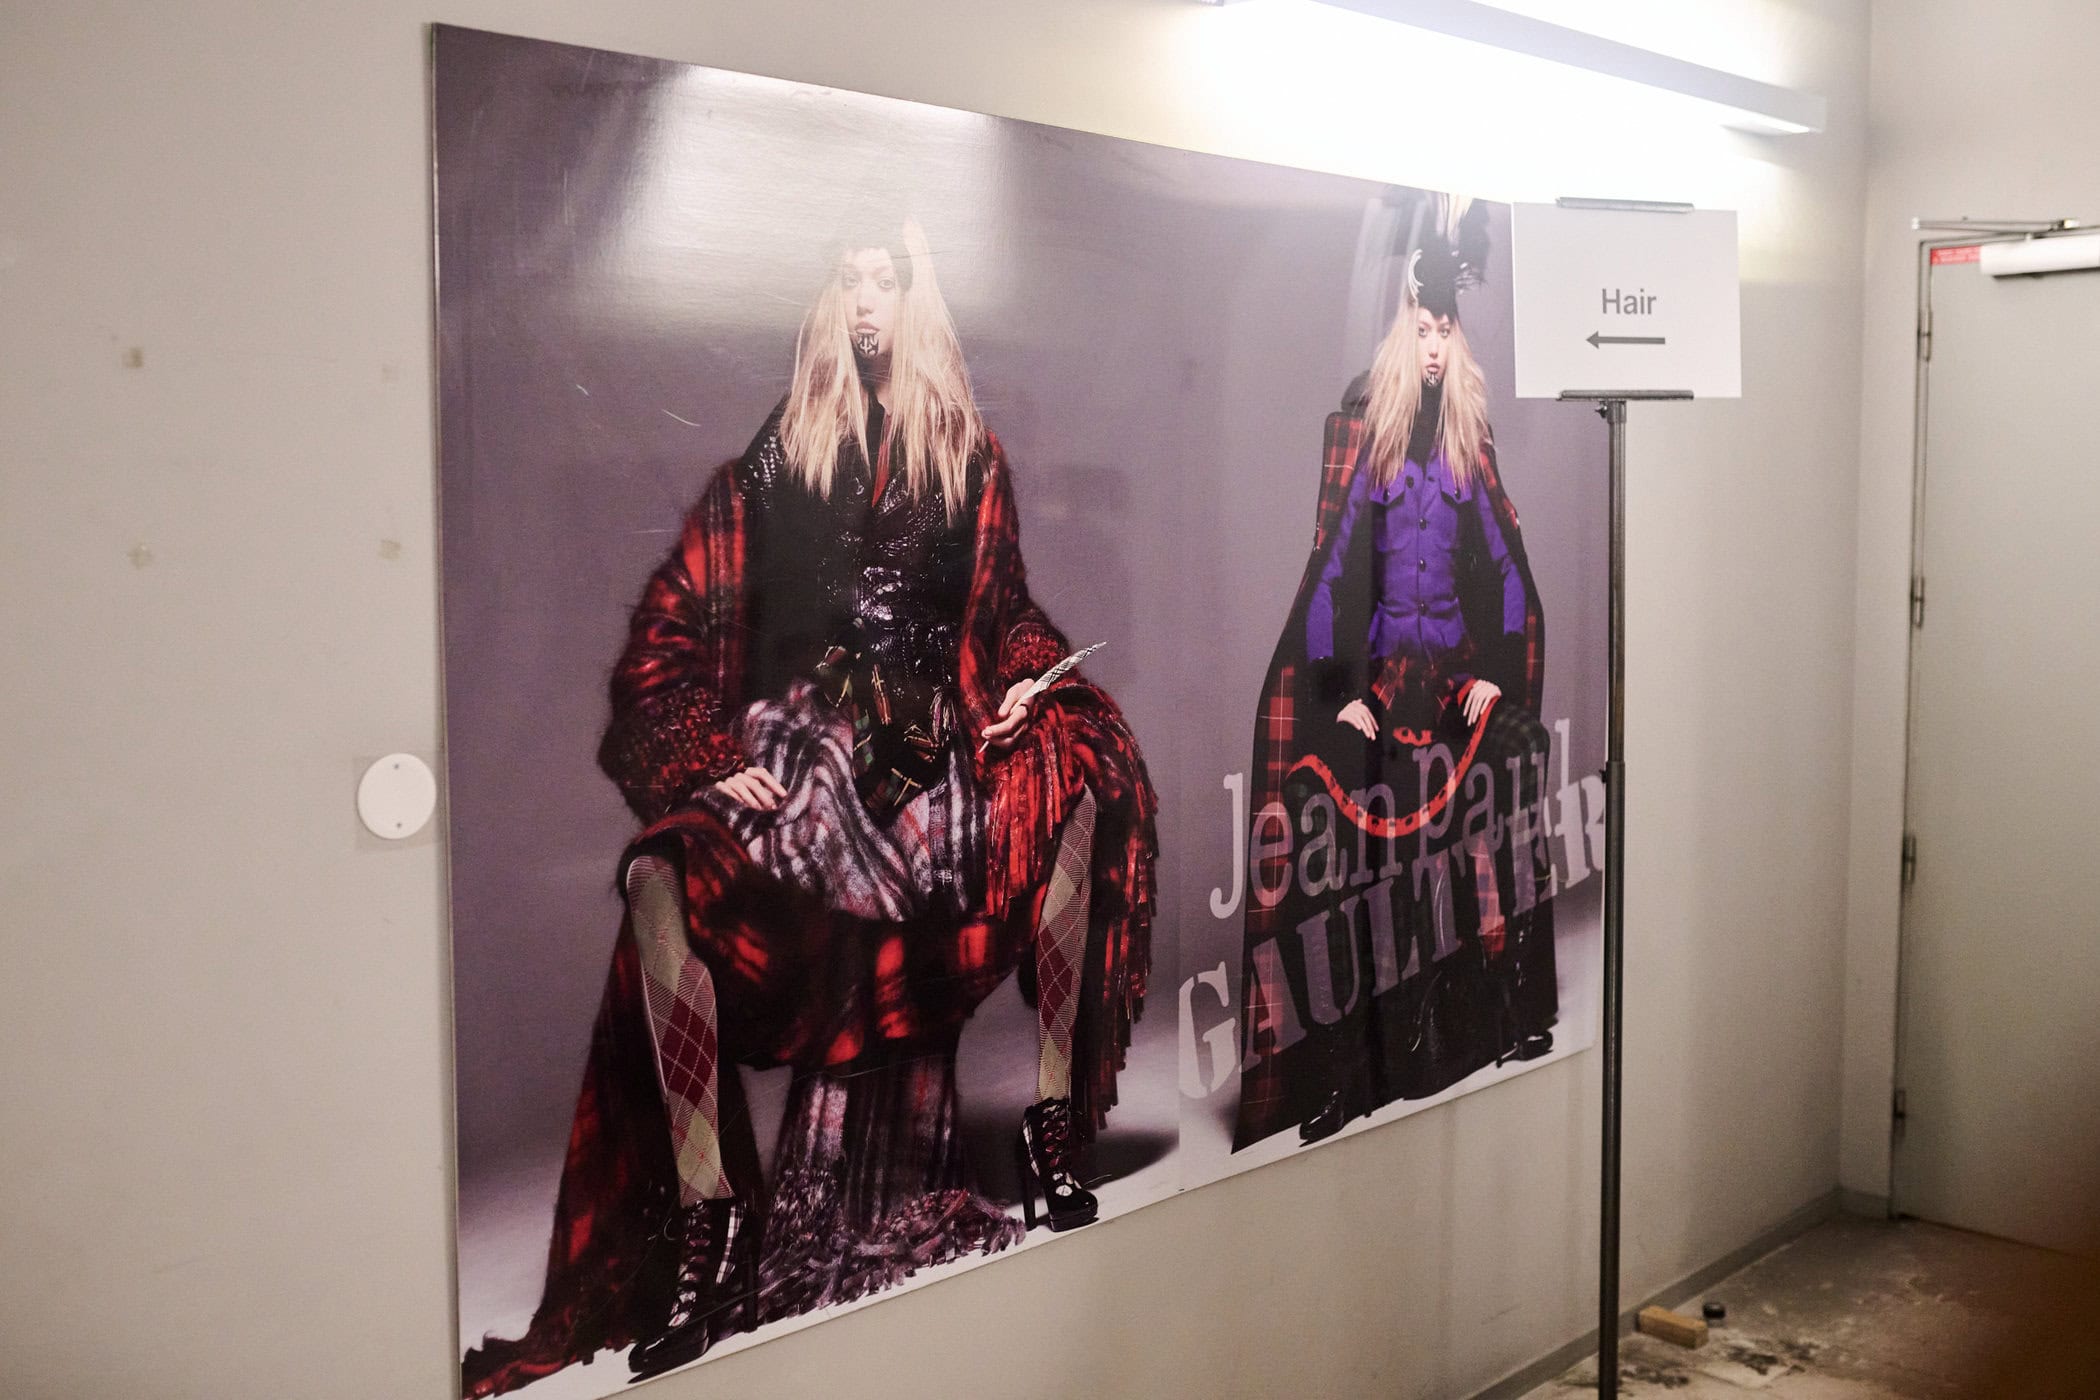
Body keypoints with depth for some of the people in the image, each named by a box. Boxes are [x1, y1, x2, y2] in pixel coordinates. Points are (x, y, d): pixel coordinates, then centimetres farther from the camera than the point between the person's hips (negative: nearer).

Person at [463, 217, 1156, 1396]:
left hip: (935, 749, 2)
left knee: (1083, 772, -27)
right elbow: (680, 625, 6)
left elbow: (1006, 612, 18)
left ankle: (1053, 1118, -17)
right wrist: (706, 762, -7)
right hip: (794, 752, -1)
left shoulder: (969, 455, 13)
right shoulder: (778, 457, 8)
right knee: (666, 878, -30)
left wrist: (1023, 684, -4)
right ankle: (708, 1222, -26)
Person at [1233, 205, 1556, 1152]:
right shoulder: (1362, 423, -2)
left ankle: (1478, 1021, 17)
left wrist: (1496, 672, -1)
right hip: (1378, 667, -3)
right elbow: (1336, 554, -7)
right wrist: (1343, 689, -13)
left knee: (1465, 836, 5)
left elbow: (1500, 559, 9)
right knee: (1374, 849, -4)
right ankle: (1355, 1059, 1)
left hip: (1459, 665, 4)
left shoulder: (1467, 434, 9)